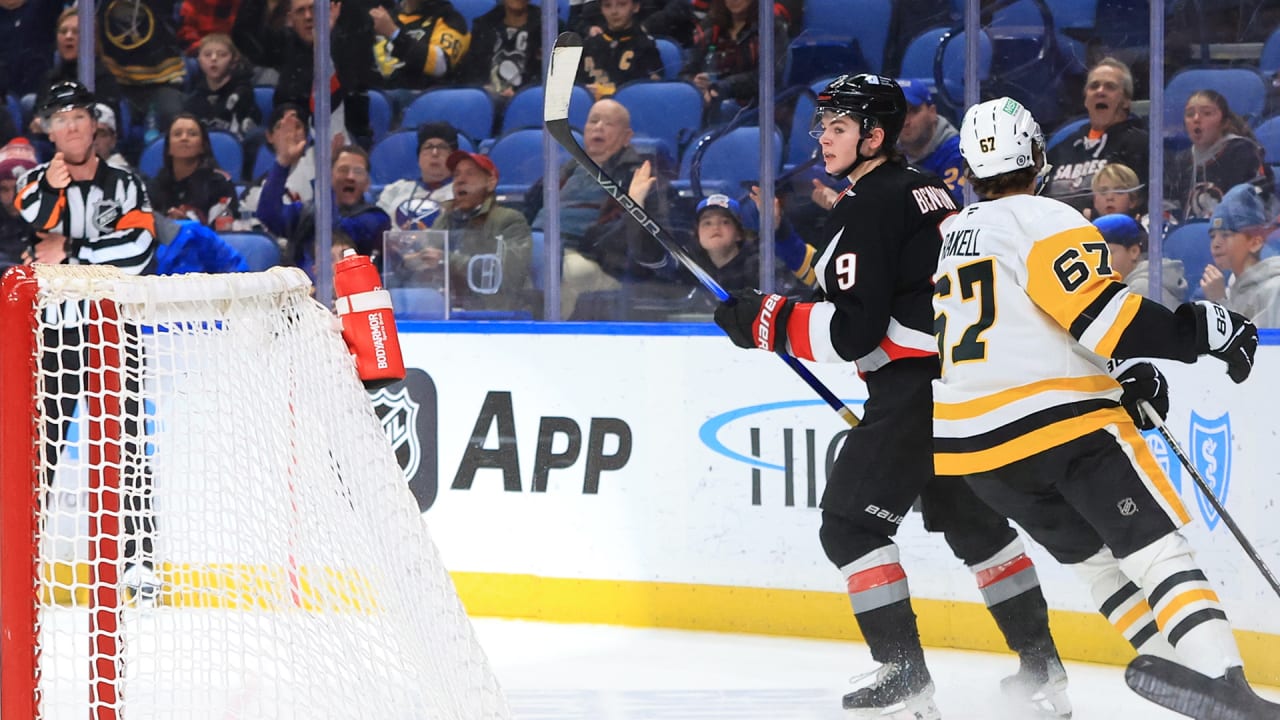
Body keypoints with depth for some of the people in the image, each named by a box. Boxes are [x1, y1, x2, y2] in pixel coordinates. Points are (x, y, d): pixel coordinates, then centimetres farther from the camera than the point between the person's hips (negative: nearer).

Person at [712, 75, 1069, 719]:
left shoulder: (865, 208, -12)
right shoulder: (930, 191, 16)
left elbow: (854, 330, -18)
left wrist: (767, 321, -11)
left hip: (914, 387, -10)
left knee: (851, 523, -4)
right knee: (976, 521, 19)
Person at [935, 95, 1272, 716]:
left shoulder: (946, 238, 19)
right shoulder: (1043, 221, -5)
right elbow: (1099, 312, -18)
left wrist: (1114, 383, 22)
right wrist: (1200, 329, -12)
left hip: (968, 438, 7)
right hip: (1059, 421, -7)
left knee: (1093, 557, 18)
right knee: (1157, 550, -10)